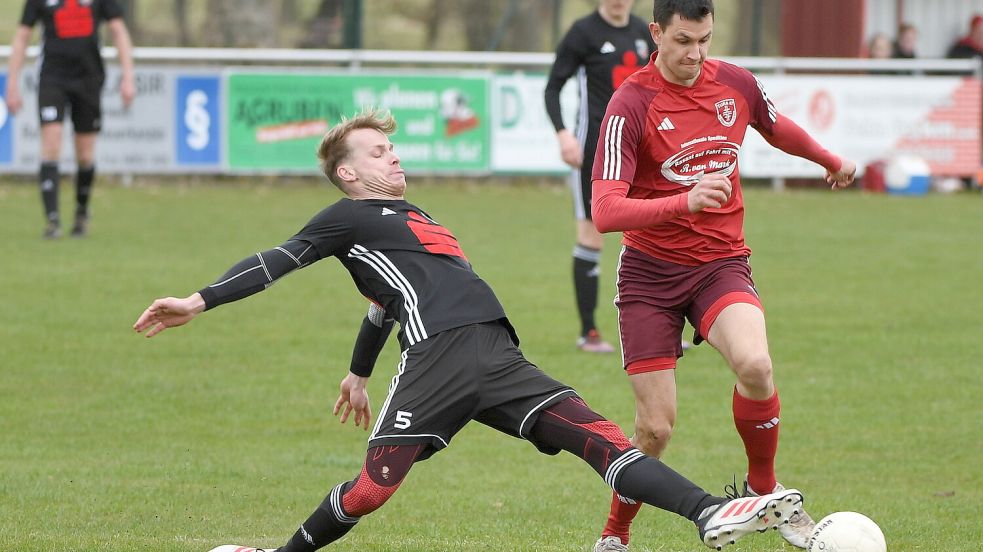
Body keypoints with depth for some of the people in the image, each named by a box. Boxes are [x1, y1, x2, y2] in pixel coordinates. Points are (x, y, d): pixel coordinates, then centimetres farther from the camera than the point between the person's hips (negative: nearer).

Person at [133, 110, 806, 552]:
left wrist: (360, 372, 57)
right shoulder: (347, 219, 12)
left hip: (496, 358, 7)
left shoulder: (411, 220, 35)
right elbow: (276, 262, 7)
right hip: (436, 355, -7)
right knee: (376, 485, -17)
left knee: (596, 435, -9)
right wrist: (198, 302, -3)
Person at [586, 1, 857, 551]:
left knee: (755, 365, -28)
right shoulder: (631, 105, -16)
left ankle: (764, 491, -3)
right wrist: (684, 202, -41)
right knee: (656, 428, -6)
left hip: (722, 263, 2)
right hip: (651, 273, -2)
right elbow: (606, 212, -26)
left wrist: (832, 161, 40)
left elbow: (777, 128, 24)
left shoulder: (737, 84, -1)